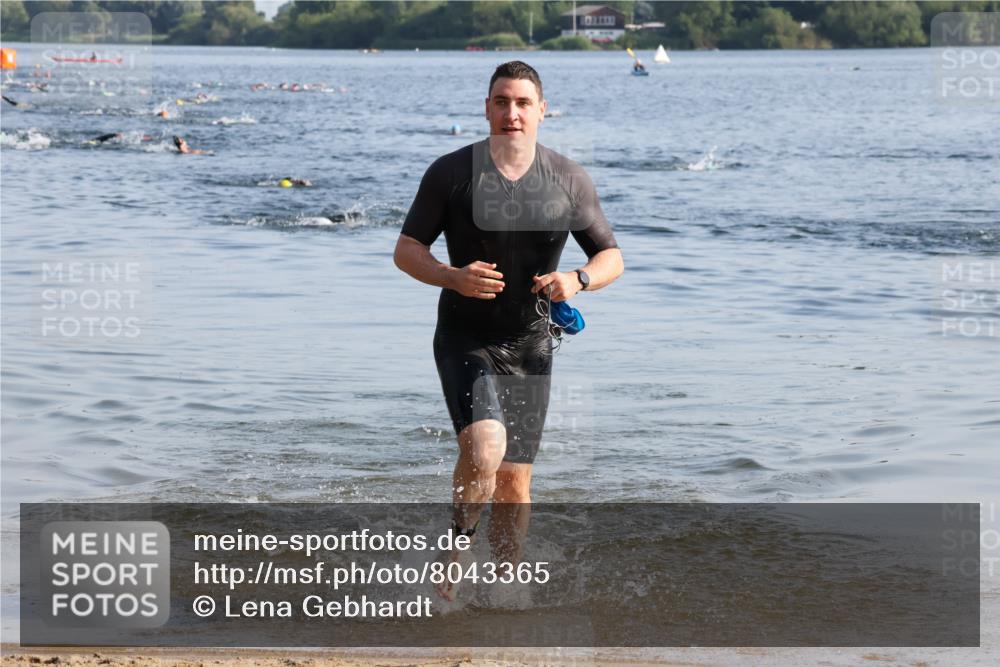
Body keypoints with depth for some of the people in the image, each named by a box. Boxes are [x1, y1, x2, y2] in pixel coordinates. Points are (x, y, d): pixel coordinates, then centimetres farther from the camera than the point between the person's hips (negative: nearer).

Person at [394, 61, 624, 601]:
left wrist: (577, 280, -16)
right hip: (465, 339, -3)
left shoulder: (569, 181, 1)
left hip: (529, 347, 3)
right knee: (484, 449, -26)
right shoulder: (451, 173, -5)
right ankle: (456, 547, -1)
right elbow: (406, 250, -1)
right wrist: (453, 277, -21)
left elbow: (611, 257, 7)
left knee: (514, 482, 5)